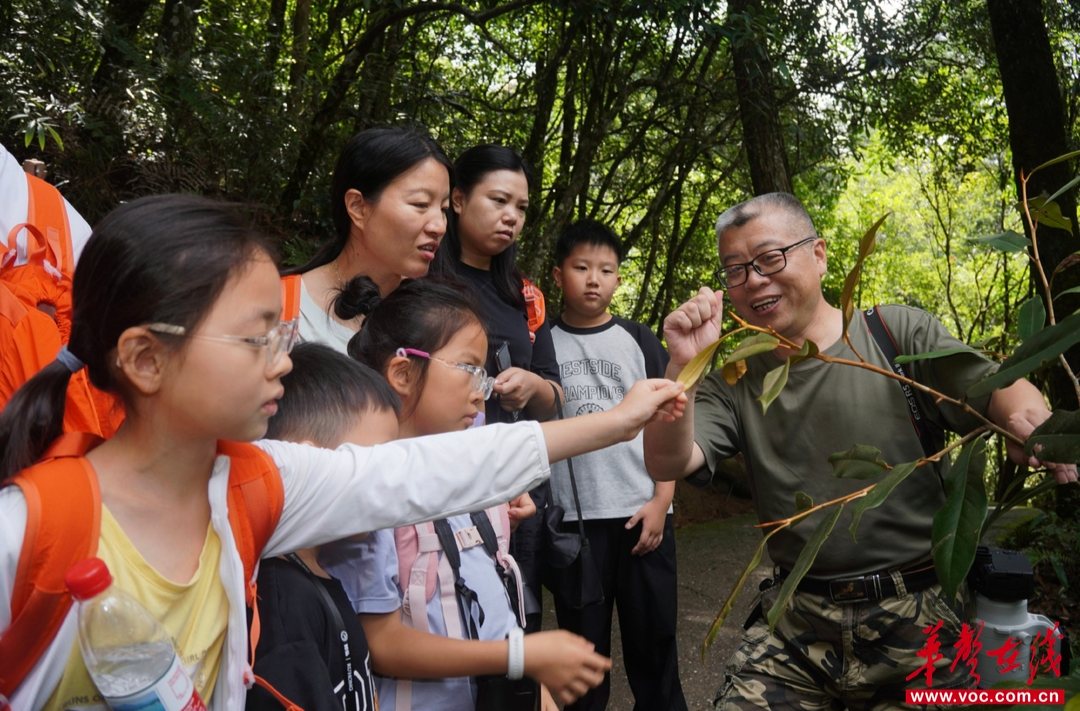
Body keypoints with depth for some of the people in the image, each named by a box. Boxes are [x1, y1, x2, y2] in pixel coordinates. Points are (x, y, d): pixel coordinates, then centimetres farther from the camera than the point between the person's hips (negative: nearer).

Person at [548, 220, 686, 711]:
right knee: (583, 639, 11)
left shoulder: (639, 341, 5)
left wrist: (660, 502, -5)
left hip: (641, 514, 0)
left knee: (653, 635, 9)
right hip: (571, 518, 0)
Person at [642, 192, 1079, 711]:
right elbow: (666, 465, -8)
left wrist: (1029, 418, -34)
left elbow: (997, 388, -11)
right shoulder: (733, 383, 3)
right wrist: (683, 367, -23)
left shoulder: (898, 333, -1)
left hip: (918, 617, -1)